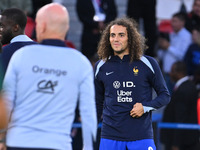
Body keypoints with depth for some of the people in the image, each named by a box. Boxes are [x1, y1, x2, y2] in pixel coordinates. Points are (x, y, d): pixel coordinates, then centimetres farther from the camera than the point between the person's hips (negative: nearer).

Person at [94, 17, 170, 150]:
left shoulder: (148, 64, 2)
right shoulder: (101, 66, 8)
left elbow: (165, 95, 8)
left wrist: (145, 107, -9)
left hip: (141, 136, -2)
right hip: (110, 137, 2)